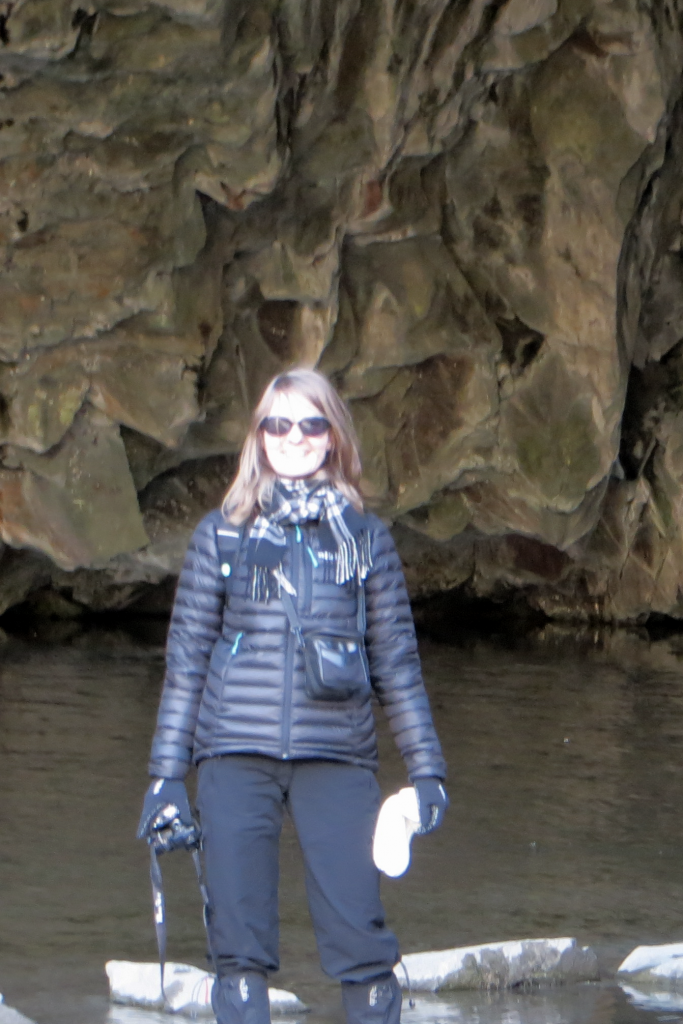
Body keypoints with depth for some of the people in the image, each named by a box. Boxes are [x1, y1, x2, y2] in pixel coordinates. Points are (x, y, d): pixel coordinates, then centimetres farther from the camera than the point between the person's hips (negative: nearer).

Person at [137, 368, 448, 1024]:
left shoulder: (365, 538, 11)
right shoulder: (222, 534, 10)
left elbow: (396, 660, 14)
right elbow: (187, 655, 11)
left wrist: (425, 768, 10)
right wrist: (166, 772, 6)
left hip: (336, 759, 0)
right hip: (235, 756, 0)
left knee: (359, 938, -8)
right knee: (239, 946, -2)